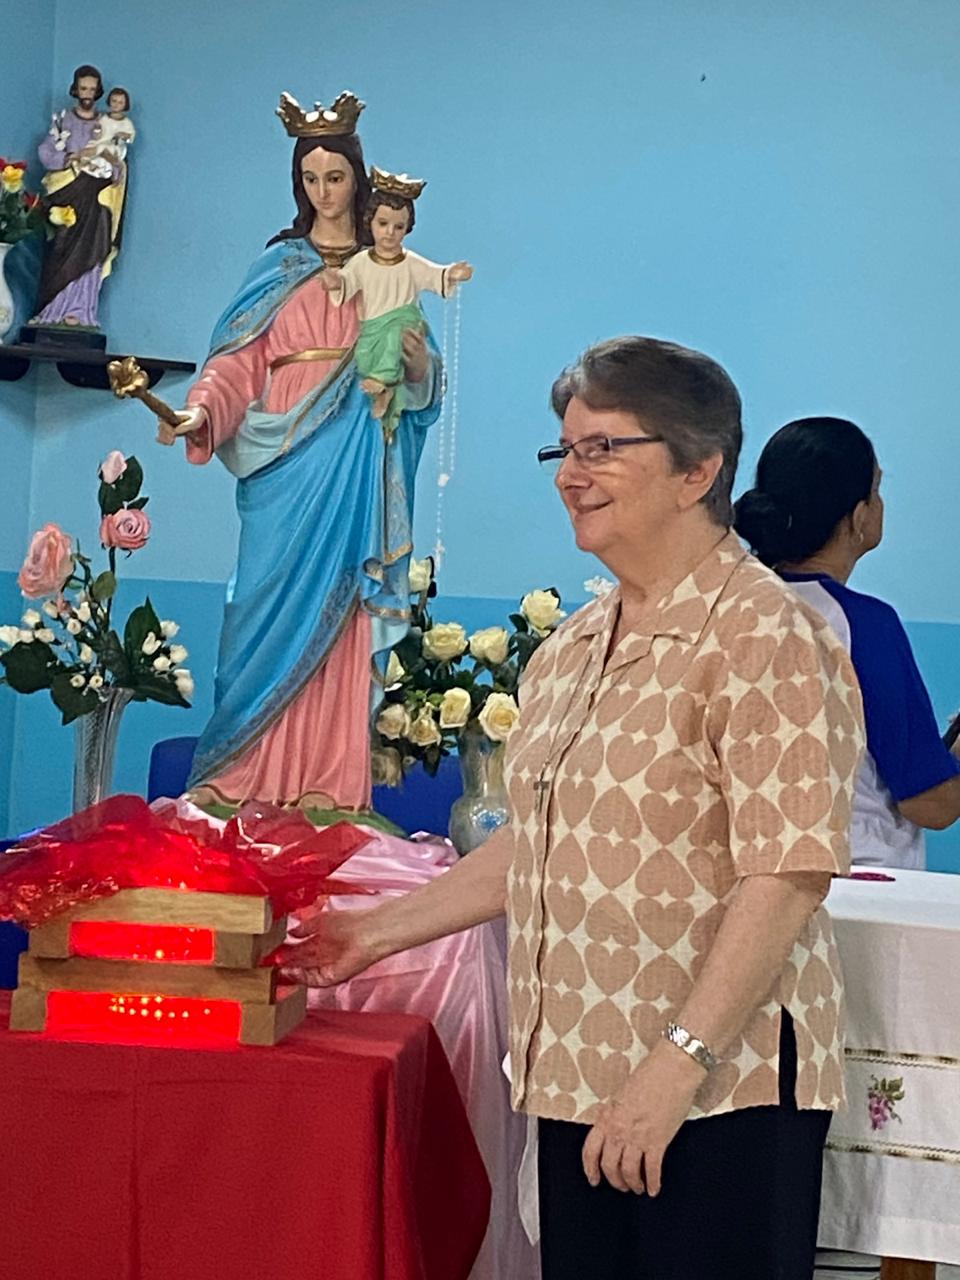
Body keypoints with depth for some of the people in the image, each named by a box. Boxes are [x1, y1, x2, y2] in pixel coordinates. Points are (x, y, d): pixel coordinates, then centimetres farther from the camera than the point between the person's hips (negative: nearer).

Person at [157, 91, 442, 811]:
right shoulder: (279, 266, 12)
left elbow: (413, 371, 13)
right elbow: (240, 360, 3)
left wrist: (421, 367, -10)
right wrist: (201, 411, -15)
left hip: (357, 453, 0)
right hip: (285, 451, 0)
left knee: (340, 603, -3)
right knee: (274, 597, -4)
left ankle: (328, 779, -2)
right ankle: (248, 772, 0)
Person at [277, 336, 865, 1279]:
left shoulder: (766, 636, -12)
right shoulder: (571, 648, 13)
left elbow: (788, 875, -19)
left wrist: (678, 1062, -23)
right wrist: (380, 932, 17)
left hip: (720, 1095, -7)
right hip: (580, 1087, 7)